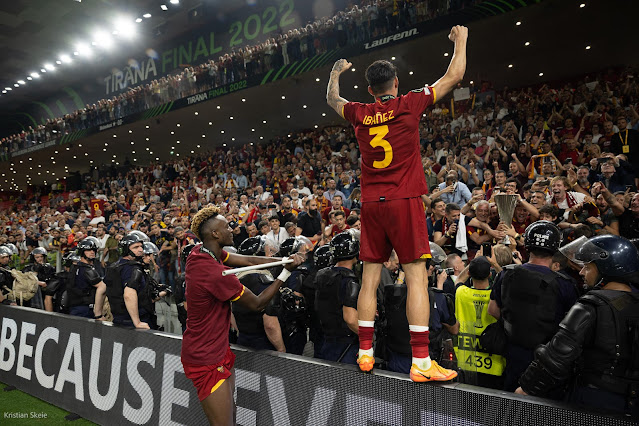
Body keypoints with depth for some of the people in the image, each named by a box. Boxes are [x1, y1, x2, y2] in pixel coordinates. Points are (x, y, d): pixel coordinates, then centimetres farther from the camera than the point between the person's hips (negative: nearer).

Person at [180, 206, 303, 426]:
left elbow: (248, 260, -2)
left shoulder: (199, 252, -3)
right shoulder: (218, 274, -30)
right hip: (206, 359, -10)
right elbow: (257, 303, -16)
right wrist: (286, 272, -7)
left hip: (218, 349, 10)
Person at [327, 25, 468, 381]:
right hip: (405, 201, -4)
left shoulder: (360, 113, 8)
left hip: (371, 204, 4)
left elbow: (332, 98, 30)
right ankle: (421, 363, -3)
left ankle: (366, 352, 14)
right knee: (416, 277, -4)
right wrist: (460, 40, 27)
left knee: (370, 278, 8)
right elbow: (455, 76, 10)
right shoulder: (409, 105, 0)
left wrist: (336, 72, 49)